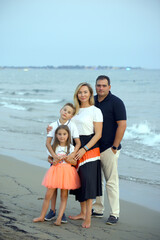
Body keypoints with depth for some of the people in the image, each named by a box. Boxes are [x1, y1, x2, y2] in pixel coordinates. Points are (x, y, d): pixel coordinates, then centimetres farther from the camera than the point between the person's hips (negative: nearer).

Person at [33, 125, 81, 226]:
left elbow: (74, 162, -1)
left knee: (64, 196, 0)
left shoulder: (71, 147, 1)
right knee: (48, 195, 0)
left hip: (66, 172, -2)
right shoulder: (54, 147, 8)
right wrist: (53, 161, -4)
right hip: (55, 171, 2)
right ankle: (42, 216, 11)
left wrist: (66, 159, -17)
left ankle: (59, 218, 4)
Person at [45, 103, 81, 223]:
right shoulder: (53, 125, 0)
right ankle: (52, 210, 18)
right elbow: (48, 142, -7)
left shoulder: (72, 125, -4)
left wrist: (73, 154, -23)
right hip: (55, 158, 2)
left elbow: (78, 142, -6)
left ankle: (62, 212, 10)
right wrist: (53, 155, -21)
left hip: (67, 159, -2)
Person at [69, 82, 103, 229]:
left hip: (90, 149, -6)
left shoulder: (95, 111, -6)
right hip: (76, 148, 6)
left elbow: (98, 134, -10)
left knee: (88, 180, -10)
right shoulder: (75, 109, 13)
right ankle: (82, 212, 20)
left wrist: (84, 149, -17)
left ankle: (88, 217, -7)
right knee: (79, 181, 9)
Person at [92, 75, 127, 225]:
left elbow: (122, 125, -12)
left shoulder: (116, 102, -8)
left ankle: (114, 214, 2)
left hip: (109, 148, -6)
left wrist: (114, 147, -14)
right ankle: (97, 210, 22)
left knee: (111, 181, -4)